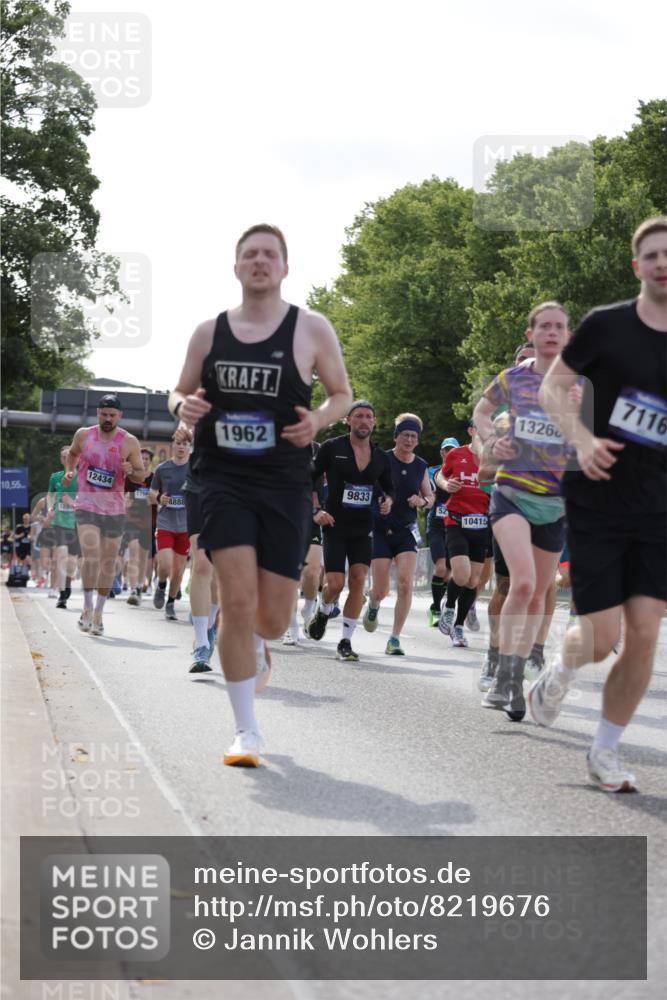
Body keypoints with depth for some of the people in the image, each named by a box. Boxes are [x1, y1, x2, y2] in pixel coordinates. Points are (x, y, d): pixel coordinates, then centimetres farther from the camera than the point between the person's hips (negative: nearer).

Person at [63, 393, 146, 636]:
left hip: (114, 509, 1)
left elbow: (141, 475, 4)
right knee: (90, 556, -19)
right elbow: (72, 453, 24)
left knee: (108, 562, 7)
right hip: (86, 506, -1)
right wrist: (69, 471, 5)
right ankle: (87, 607, -5)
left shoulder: (129, 442, -2)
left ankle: (98, 614, 21)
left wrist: (130, 471, -18)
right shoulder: (83, 435, 3)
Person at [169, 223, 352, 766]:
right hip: (224, 480, 0)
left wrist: (319, 419, -13)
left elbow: (342, 394, 9)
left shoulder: (311, 328, 0)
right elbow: (180, 392, 17)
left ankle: (254, 643, 44)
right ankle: (247, 732, -5)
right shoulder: (209, 332, 6)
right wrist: (183, 405, -7)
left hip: (285, 485, 0)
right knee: (239, 599, -15)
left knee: (273, 618, 3)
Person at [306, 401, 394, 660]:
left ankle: (346, 642, -1)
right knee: (335, 584, -9)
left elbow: (388, 488, 21)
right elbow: (308, 479, 1)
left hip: (363, 529, 3)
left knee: (358, 580, -9)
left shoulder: (381, 457, 7)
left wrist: (387, 501, -1)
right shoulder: (332, 448, -4)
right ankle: (322, 613, 28)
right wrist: (315, 511, -10)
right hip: (334, 525, -3)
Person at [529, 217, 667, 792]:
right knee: (602, 637, -6)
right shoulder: (607, 325, -6)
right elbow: (552, 387, 2)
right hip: (596, 502, -3)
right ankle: (559, 675, 30)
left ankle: (606, 751, 14)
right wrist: (581, 438, -16)